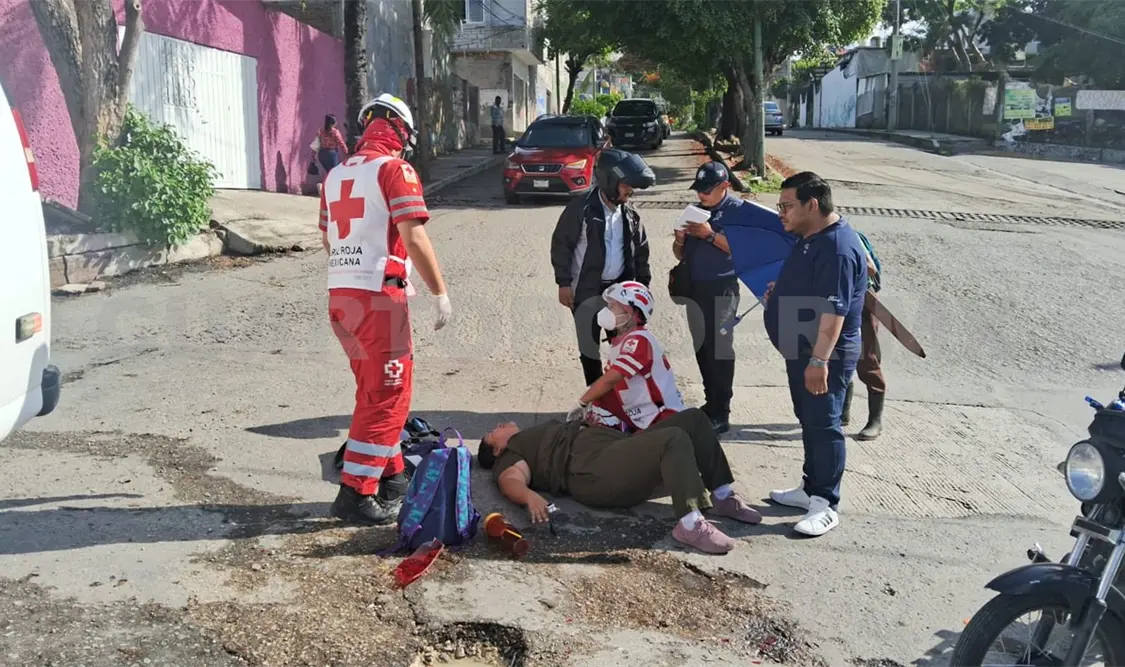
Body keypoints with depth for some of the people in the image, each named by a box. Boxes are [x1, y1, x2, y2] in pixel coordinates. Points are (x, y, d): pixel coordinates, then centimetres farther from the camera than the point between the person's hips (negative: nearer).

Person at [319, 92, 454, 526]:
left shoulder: (336, 175, 16)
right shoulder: (395, 170, -7)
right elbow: (414, 237, -16)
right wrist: (440, 292, -11)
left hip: (339, 295, 8)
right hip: (379, 297, -8)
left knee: (375, 390, 19)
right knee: (387, 396, -1)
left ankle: (391, 476, 29)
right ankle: (356, 493, -1)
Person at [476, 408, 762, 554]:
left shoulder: (535, 438, 36)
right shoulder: (509, 457, 11)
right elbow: (512, 481, -12)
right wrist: (530, 496, -33)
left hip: (622, 449, 10)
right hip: (598, 470, -9)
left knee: (693, 419, 1)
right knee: (674, 439, -32)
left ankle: (722, 496, 2)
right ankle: (690, 523, -35)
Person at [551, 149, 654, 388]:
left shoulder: (630, 213, 3)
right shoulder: (580, 209, -14)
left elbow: (641, 250, 13)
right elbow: (561, 244, -11)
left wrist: (643, 283, 11)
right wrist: (564, 283, -13)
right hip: (587, 290, -5)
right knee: (590, 345, 6)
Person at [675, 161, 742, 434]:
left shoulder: (738, 210, -7)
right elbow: (681, 254, 17)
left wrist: (711, 235, -23)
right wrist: (679, 241, -5)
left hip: (722, 290, -7)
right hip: (695, 288, 7)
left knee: (720, 350, -7)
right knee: (702, 348, 12)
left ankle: (721, 414, -3)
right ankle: (710, 403, 23)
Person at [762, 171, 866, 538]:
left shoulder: (838, 247, -22)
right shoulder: (809, 239, 10)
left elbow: (833, 309, -28)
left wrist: (819, 360, -31)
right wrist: (780, 292, 10)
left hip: (825, 354, -10)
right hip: (801, 350, 11)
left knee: (823, 425, -5)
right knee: (809, 421, 17)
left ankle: (826, 504, 3)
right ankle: (812, 489, 29)